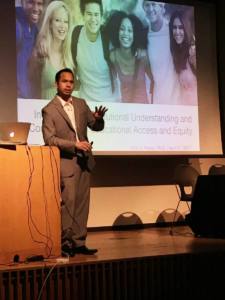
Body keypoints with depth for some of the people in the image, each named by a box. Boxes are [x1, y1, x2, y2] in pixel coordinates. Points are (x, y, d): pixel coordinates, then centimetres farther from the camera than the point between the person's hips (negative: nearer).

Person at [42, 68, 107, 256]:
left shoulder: (81, 104, 10)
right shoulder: (49, 110, -6)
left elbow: (96, 127, 12)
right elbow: (49, 139, -12)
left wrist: (98, 118, -11)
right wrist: (74, 144, -19)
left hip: (84, 161, 6)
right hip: (66, 163, -6)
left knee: (82, 204, 7)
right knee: (68, 204, -7)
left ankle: (79, 243, 13)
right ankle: (65, 244, 3)